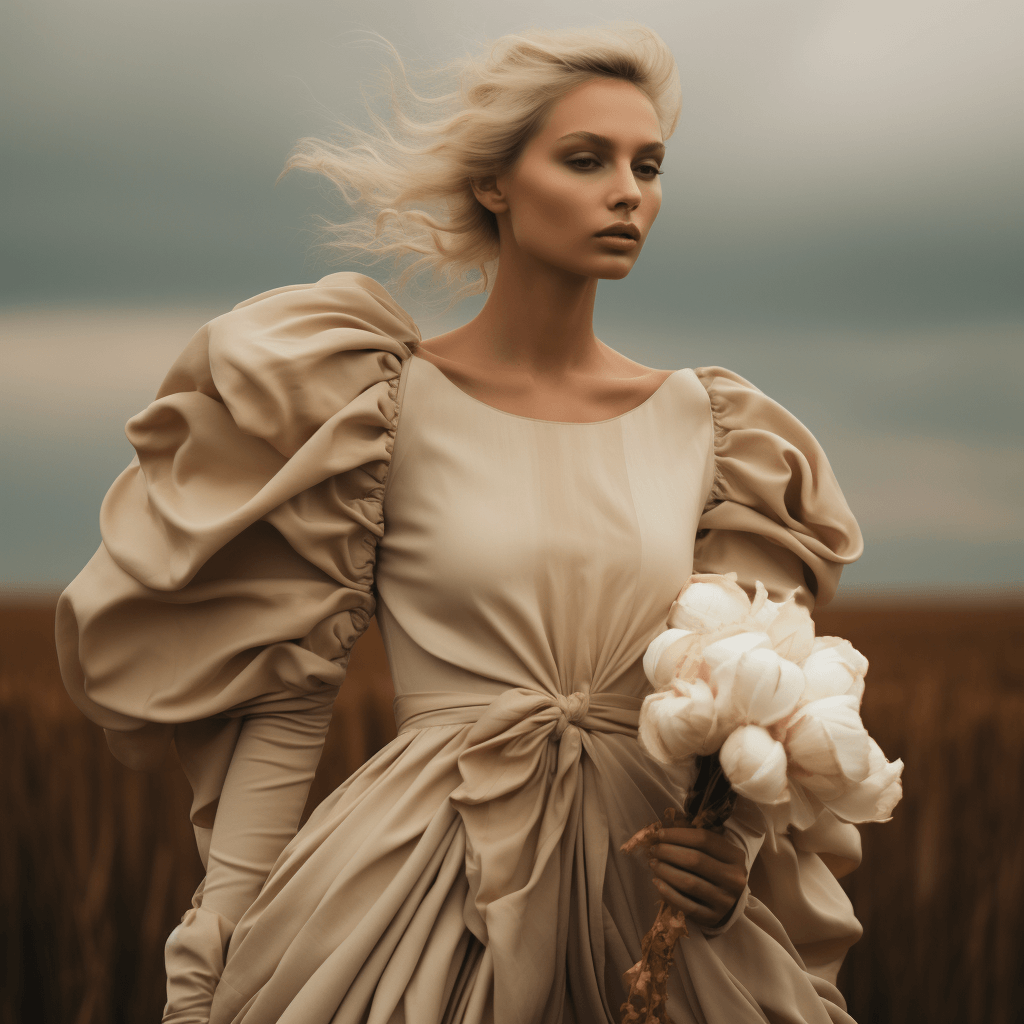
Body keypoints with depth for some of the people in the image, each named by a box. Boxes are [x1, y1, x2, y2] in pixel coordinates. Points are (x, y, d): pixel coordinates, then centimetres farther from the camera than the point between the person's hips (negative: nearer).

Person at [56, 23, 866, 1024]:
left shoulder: (703, 423, 7)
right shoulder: (387, 404, -3)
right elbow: (281, 691, -3)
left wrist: (733, 857, -11)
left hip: (647, 901, 3)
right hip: (419, 897, -3)